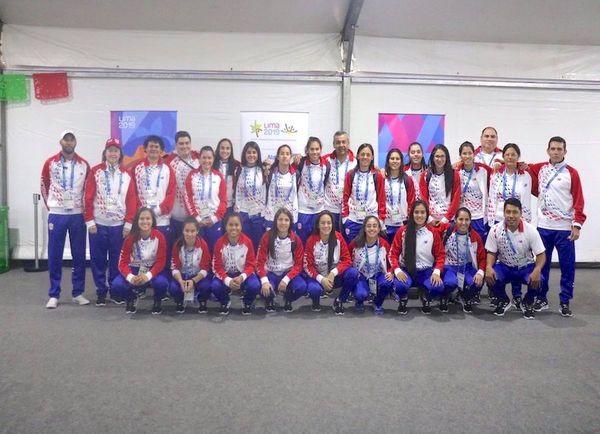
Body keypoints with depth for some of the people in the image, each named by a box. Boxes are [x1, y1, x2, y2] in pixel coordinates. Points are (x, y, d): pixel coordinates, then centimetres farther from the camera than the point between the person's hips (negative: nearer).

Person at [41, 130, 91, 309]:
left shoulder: (84, 164, 3)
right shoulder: (50, 163, 0)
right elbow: (44, 186, 10)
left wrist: (85, 208, 7)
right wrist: (50, 205, 9)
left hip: (78, 215, 1)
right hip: (56, 215, -1)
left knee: (79, 255, 5)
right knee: (54, 256, 3)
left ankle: (78, 292, 16)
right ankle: (54, 294, 13)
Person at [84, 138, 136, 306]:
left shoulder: (126, 174, 5)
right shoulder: (95, 171, 0)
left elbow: (131, 200, 3)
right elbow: (88, 198, -2)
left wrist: (128, 223, -2)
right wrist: (89, 221, -7)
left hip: (119, 224, 1)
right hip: (98, 223, -1)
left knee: (117, 259, 8)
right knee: (98, 259, 6)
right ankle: (101, 291, 18)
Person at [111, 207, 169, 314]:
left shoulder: (159, 237, -15)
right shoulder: (130, 238, -11)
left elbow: (161, 261, -14)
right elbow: (123, 262, -12)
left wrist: (148, 275, -31)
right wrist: (130, 277, -32)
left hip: (154, 270, -1)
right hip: (134, 269, 2)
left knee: (161, 283, -36)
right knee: (117, 285, -27)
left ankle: (157, 302, 2)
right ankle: (131, 299, 10)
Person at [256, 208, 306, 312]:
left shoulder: (296, 239, -7)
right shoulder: (267, 237, -10)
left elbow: (299, 264, -6)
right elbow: (260, 261, -10)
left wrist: (286, 279, -21)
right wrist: (264, 280, -26)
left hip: (288, 273, 1)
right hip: (271, 273, -1)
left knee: (301, 287, -29)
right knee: (265, 290, -33)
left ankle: (288, 300, 8)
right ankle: (270, 300, 8)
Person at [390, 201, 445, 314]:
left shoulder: (433, 232, 1)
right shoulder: (402, 231, -1)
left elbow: (440, 255, 4)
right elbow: (393, 253, 0)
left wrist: (437, 271, -14)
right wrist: (397, 270, -16)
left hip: (426, 271, 1)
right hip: (406, 270, -1)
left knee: (438, 288, -30)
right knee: (400, 286, -34)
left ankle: (426, 298, 8)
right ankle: (403, 300, 5)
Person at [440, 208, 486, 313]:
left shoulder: (475, 236, -5)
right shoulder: (447, 229, -10)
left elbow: (482, 258, -3)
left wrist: (480, 272, -19)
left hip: (467, 267, 2)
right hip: (450, 267, -2)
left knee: (478, 283, -28)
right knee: (451, 282, -35)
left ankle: (466, 299, 10)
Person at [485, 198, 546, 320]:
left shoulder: (530, 230, -18)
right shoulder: (495, 230, -15)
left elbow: (541, 254, -14)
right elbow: (491, 253, -6)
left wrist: (537, 270, -35)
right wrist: (488, 267, -28)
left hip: (526, 267, -1)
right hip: (504, 266, 1)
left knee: (537, 280, -33)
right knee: (490, 277, -30)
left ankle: (527, 303, 4)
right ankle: (504, 301, 5)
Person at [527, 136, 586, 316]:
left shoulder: (571, 173, -2)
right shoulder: (540, 169, 6)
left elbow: (578, 200, -3)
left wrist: (577, 224, -10)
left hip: (565, 228, -2)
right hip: (543, 227, 2)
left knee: (567, 266, 2)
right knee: (542, 264, 8)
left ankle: (565, 302, 14)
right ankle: (542, 298, 20)